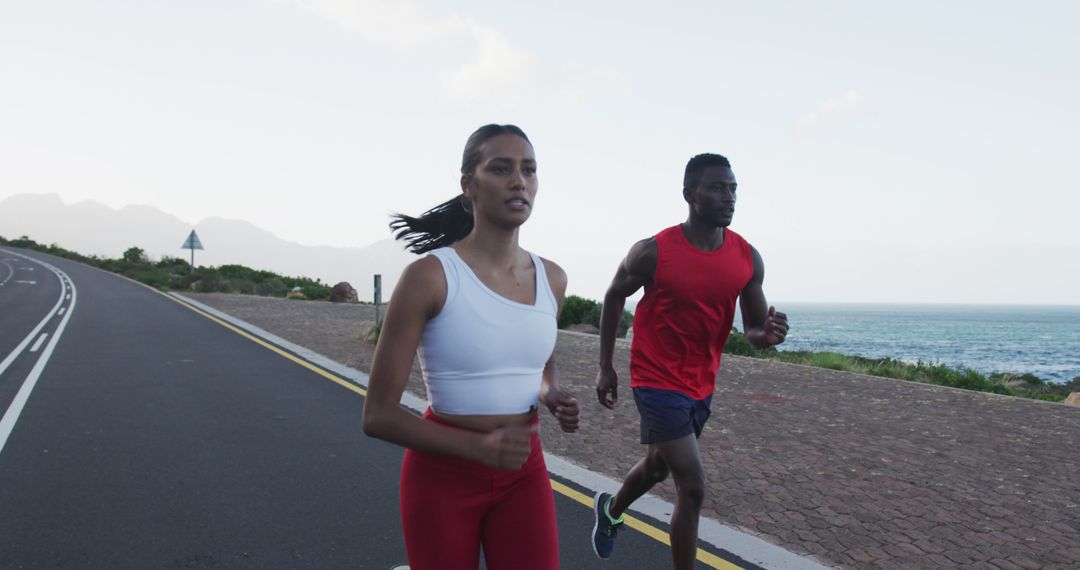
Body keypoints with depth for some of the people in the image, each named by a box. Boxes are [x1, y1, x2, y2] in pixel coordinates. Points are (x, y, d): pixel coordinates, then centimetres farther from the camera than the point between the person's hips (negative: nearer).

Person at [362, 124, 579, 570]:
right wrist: (480, 447, -28)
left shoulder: (551, 278, -1)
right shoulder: (429, 275, -16)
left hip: (524, 475, 4)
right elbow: (378, 416, -16)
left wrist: (554, 399, -4)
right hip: (442, 475, -3)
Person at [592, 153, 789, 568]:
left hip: (702, 385, 6)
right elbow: (614, 297, 0)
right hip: (658, 381, -6)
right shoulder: (652, 252, -17)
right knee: (692, 487, -11)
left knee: (658, 467, 25)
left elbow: (753, 329, 2)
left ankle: (611, 511, 56)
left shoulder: (749, 259, -5)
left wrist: (768, 334, -24)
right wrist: (605, 367, 3)